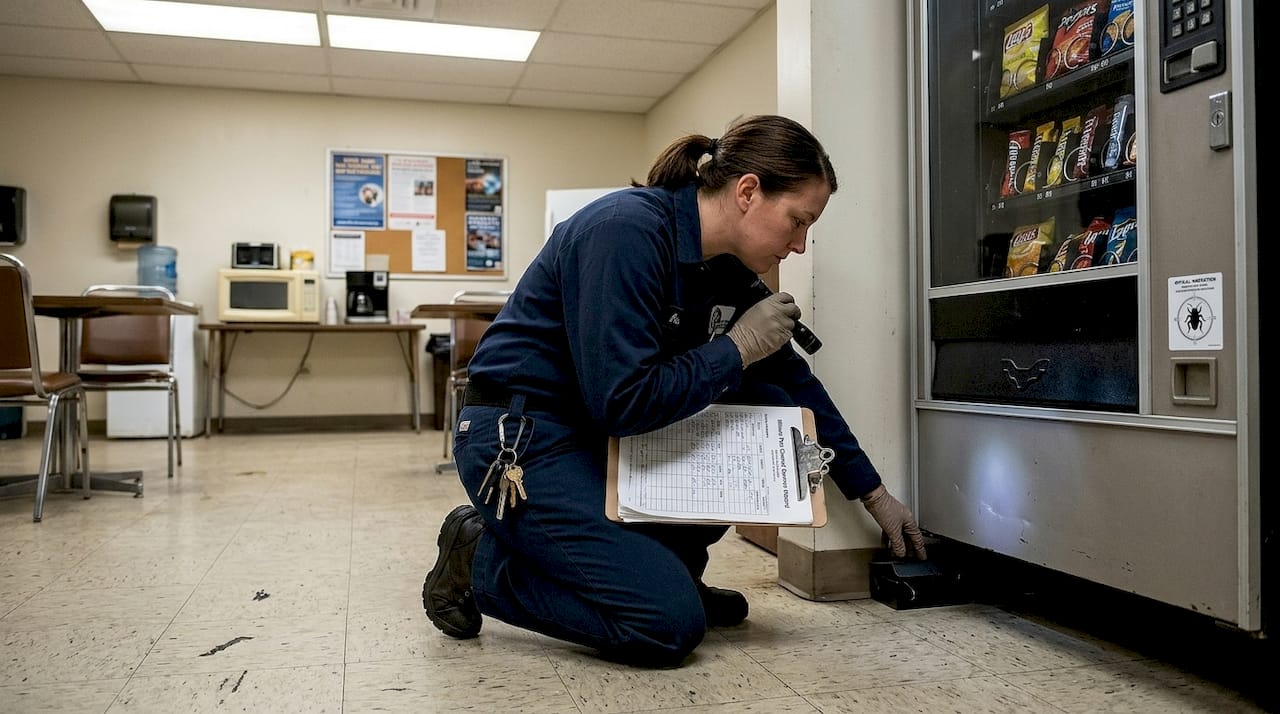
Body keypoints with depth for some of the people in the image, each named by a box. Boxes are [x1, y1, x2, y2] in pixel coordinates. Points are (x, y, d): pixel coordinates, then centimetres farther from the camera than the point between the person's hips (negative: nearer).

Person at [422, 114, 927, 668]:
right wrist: (738, 348, -18)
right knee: (670, 625, -15)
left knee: (773, 412, -2)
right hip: (521, 436, -8)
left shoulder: (729, 270, 2)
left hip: (607, 432, 8)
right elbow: (621, 402, -29)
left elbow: (794, 382, 11)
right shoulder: (627, 230, -24)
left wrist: (874, 494, 14)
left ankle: (666, 564, 10)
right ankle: (479, 559, 2)